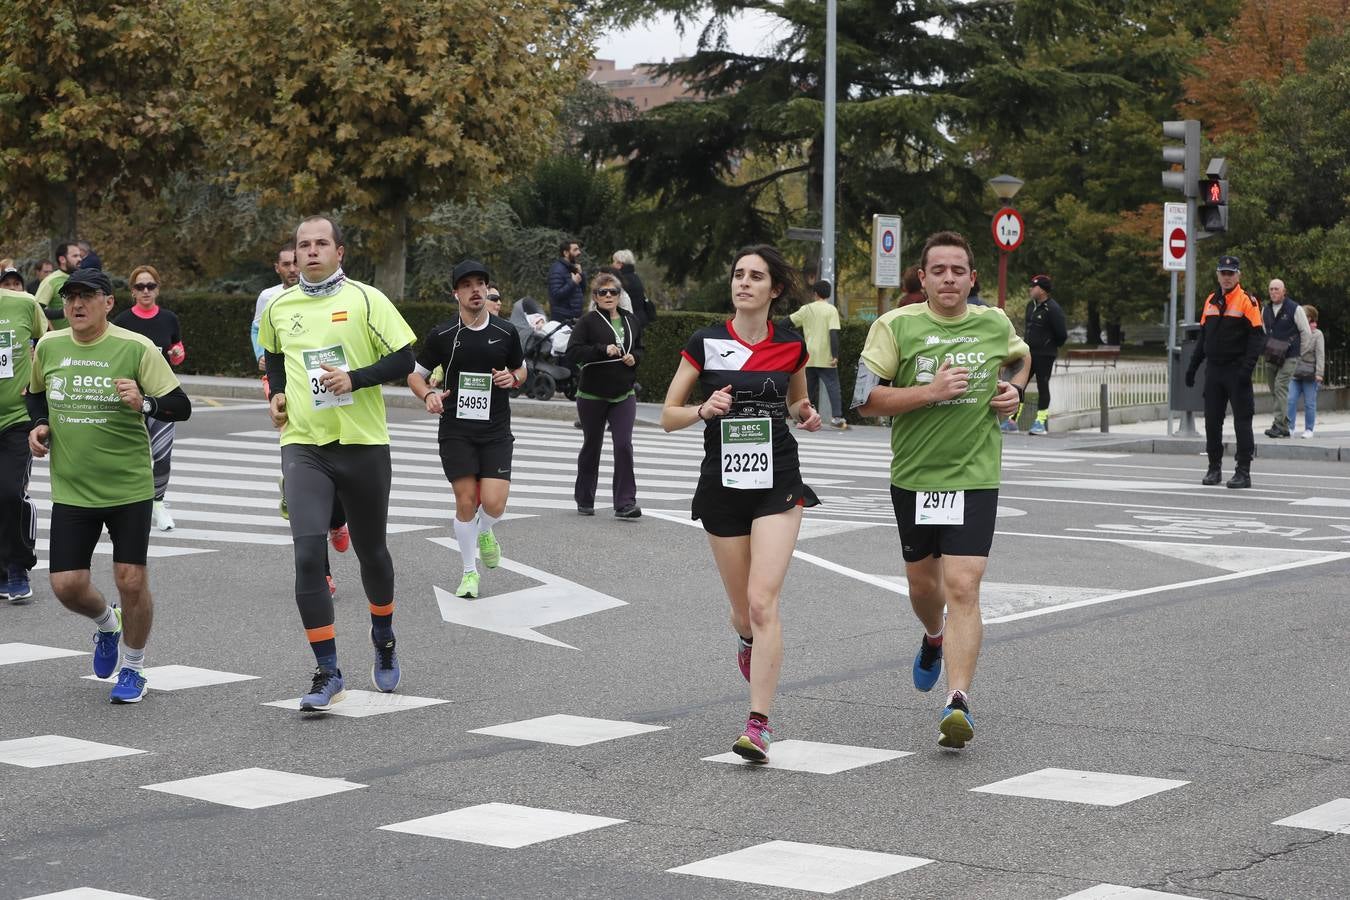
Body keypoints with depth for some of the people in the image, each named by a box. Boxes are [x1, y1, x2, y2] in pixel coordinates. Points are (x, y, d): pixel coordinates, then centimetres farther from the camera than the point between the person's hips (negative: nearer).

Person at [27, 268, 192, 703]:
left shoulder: (136, 348, -11)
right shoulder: (48, 347, 2)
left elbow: (181, 406, -11)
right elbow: (36, 393, 23)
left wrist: (144, 403, -30)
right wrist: (39, 424, 3)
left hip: (129, 486, -3)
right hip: (70, 489, 3)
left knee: (131, 581, -3)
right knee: (66, 585, -2)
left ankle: (133, 668, 20)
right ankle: (106, 624, 33)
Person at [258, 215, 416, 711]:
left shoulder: (365, 299, -4)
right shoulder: (278, 308, 7)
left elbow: (403, 359, -5)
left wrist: (355, 378, -18)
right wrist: (276, 394, 10)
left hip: (363, 443, -1)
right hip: (303, 444, 1)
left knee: (371, 551, 13)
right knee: (308, 556, -13)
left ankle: (383, 640, 41)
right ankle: (327, 673, -7)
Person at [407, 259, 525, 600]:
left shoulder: (506, 332, 3)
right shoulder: (442, 335, -2)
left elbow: (521, 369, 18)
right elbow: (415, 374, 7)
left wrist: (512, 377, -6)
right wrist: (429, 395, -14)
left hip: (496, 431, 1)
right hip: (456, 430, -1)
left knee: (494, 503, -10)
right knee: (466, 502, -4)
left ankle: (484, 532, 27)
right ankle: (470, 571, 14)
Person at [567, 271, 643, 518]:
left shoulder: (632, 321, 8)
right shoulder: (588, 322, -7)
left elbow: (641, 349, 22)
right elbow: (572, 352, -17)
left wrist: (634, 357, -1)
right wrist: (603, 350, -26)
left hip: (624, 395, 2)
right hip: (592, 396, -2)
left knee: (624, 445, -12)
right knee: (591, 447, 11)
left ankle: (625, 503, -9)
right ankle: (584, 501, 27)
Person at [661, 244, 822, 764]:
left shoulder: (791, 346, 2)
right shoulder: (705, 343, -2)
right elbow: (668, 417, 1)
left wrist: (805, 416, -1)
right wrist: (704, 409, -19)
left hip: (777, 483, -1)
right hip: (722, 484, 1)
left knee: (763, 601, -15)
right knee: (743, 609, 10)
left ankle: (759, 725, -15)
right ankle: (749, 642, 50)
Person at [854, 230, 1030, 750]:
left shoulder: (996, 325, 4)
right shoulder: (896, 326, -5)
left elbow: (1021, 359, 27)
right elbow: (865, 399, -9)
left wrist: (1014, 389, 5)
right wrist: (931, 391, -19)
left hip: (975, 477, -1)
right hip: (913, 475, 1)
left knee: (962, 588, -14)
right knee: (922, 581, 18)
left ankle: (958, 703, -18)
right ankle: (934, 639, 54)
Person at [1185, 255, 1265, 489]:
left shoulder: (1247, 301, -6)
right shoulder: (1211, 301, 13)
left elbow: (1257, 337, -10)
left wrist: (1247, 368, -19)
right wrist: (1193, 366, 15)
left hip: (1236, 371, -6)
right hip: (1213, 371, 6)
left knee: (1242, 421, -3)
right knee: (1212, 421, 8)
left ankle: (1243, 471, -1)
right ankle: (1214, 468, 18)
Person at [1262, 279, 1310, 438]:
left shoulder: (1295, 309, -5)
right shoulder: (1266, 310, 12)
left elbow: (1306, 333, 0)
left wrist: (1298, 352, 4)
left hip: (1289, 358, -6)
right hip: (1272, 357, 6)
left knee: (1280, 386, -17)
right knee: (1273, 389, 6)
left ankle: (1280, 426, -19)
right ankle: (1284, 424, 14)